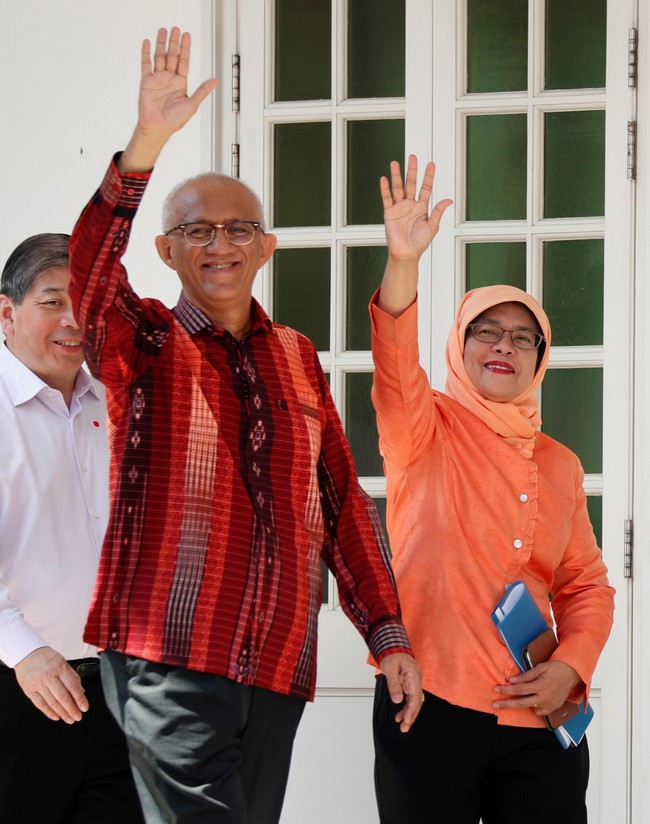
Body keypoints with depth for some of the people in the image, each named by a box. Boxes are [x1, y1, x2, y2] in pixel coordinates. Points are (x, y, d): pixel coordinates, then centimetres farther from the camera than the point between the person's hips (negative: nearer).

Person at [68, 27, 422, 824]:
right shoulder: (144, 346, 4)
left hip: (277, 666, 5)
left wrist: (387, 634, 11)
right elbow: (91, 263, -17)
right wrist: (148, 140, -30)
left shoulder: (296, 358, 16)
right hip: (168, 659, -4)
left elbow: (342, 502, 17)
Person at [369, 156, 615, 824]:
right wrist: (403, 262, -33)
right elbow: (395, 370, -18)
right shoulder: (427, 432, 4)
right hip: (432, 706, -3)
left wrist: (570, 667, -3)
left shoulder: (559, 464, 15)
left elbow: (586, 586, 16)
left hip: (538, 718, 3)